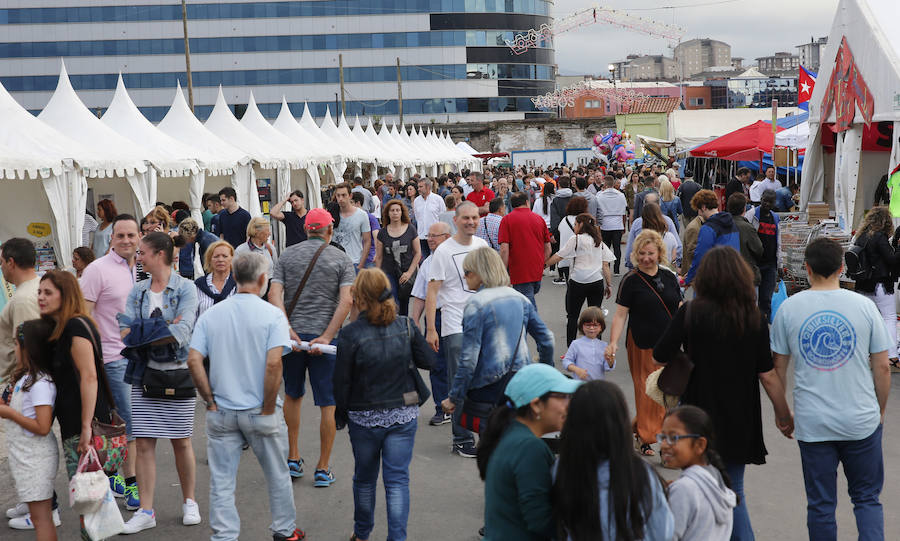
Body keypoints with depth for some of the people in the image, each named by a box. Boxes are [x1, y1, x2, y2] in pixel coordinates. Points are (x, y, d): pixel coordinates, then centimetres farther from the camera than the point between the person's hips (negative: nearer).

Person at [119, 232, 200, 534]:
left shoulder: (185, 288, -5)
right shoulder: (138, 291, 10)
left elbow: (182, 332, -16)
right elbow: (125, 330, -1)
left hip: (177, 373, -4)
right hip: (144, 373, 4)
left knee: (181, 441, 7)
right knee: (143, 443, 2)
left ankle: (189, 502, 24)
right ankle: (146, 511, 8)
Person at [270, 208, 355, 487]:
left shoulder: (287, 255, 6)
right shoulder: (341, 259, 0)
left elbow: (274, 294, -7)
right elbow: (346, 301, -13)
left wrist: (288, 331, -12)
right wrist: (326, 337, -15)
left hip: (293, 335, 3)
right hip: (325, 336, -3)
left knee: (292, 395, 21)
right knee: (329, 403, 5)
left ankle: (293, 458, 25)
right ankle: (323, 469, 9)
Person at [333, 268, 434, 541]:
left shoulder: (350, 334, -15)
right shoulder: (406, 326, -8)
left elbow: (341, 382, -10)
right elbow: (427, 361, 1)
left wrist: (342, 414, 5)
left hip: (364, 417, -1)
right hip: (403, 415, 1)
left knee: (364, 478, 18)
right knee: (398, 479, 7)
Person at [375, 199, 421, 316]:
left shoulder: (410, 229, 0)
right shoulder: (382, 233, 3)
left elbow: (417, 253, 2)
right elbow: (379, 257, 9)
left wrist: (409, 272, -5)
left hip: (407, 273, 0)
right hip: (388, 273, 0)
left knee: (404, 306, 6)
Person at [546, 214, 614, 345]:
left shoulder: (576, 239, -3)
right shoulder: (599, 242, 13)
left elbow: (559, 256, -5)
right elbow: (605, 265, 9)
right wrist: (609, 285, 12)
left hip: (578, 282, -5)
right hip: (597, 282, 5)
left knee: (572, 316, 4)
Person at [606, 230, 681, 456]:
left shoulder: (669, 276, 8)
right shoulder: (631, 281, -4)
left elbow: (680, 310, 15)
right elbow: (620, 314, -7)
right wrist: (613, 342, -17)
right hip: (642, 346, -4)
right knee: (646, 391, -2)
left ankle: (637, 426, 24)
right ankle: (645, 437, 9)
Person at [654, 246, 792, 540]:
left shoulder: (690, 313, -11)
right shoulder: (754, 319, -6)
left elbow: (660, 357, -12)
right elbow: (768, 375, -6)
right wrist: (784, 414, 5)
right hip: (739, 420, 2)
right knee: (734, 491, 17)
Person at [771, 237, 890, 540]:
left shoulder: (789, 308, -3)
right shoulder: (863, 306, -5)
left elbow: (777, 368, 2)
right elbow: (882, 367, -1)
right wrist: (880, 411, 13)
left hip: (812, 424, 0)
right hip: (861, 421, 0)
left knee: (820, 505, 11)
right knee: (866, 498, 15)